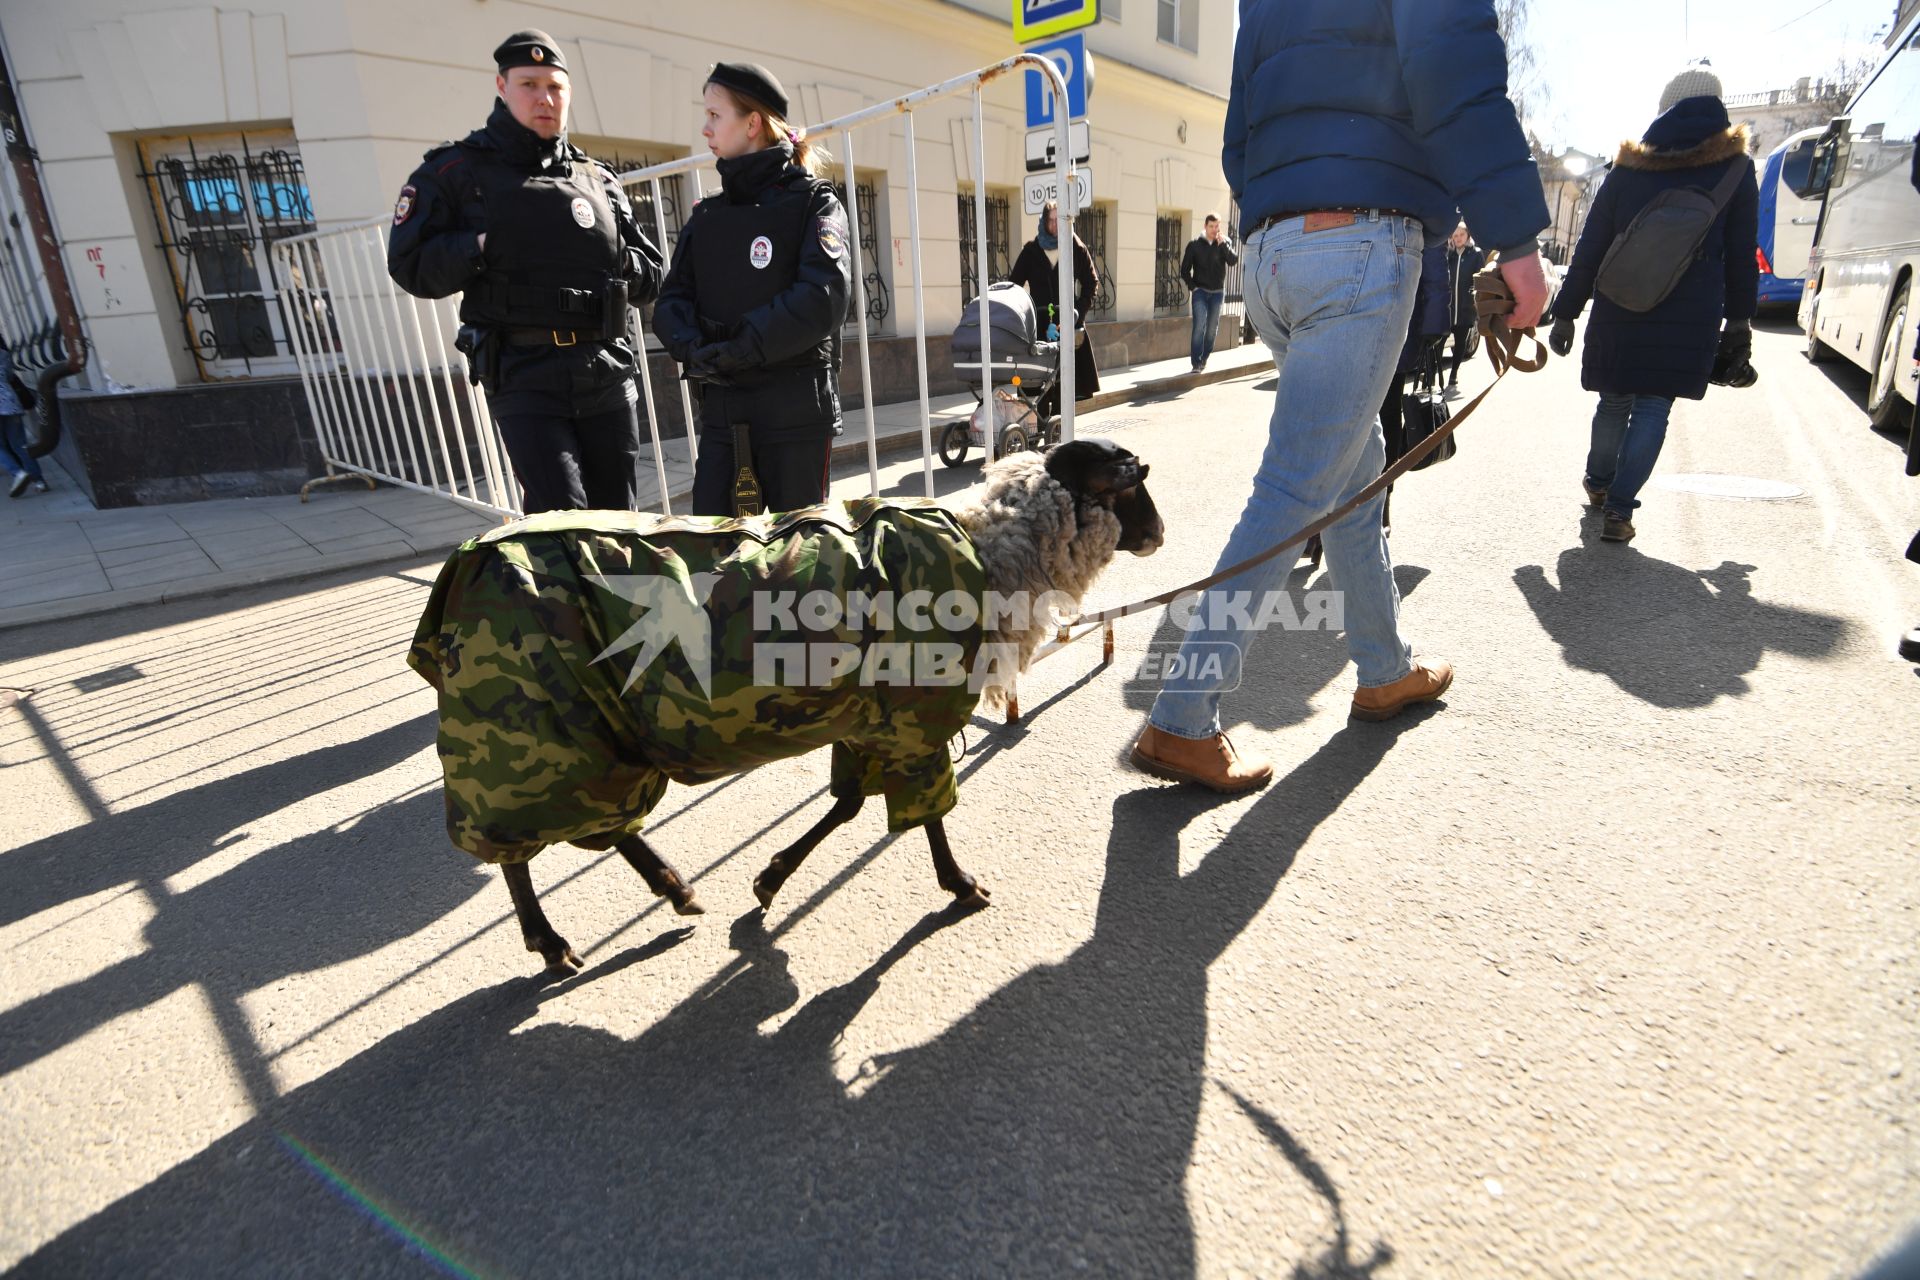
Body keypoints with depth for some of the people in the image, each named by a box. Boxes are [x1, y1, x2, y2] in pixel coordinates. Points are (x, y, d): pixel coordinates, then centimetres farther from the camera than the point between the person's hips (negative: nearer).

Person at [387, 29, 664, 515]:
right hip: (524, 379, -4)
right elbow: (410, 266, 3)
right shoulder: (456, 171, 8)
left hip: (609, 376, 4)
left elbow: (650, 273, 19)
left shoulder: (598, 179, 18)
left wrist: (616, 259, -1)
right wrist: (480, 247, -11)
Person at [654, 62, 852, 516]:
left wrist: (736, 351, -17)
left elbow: (822, 297, -15)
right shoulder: (705, 216, 18)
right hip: (720, 407, 5)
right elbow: (673, 298, 9)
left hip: (795, 406, -4)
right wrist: (692, 347, -13)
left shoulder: (813, 202, 1)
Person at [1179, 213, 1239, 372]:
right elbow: (1185, 269, 4)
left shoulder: (1225, 242, 5)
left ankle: (1204, 359, 20)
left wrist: (1223, 244, -20)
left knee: (1212, 328, 7)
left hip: (1217, 293, 2)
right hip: (1200, 292, -2)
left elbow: (1233, 261, -11)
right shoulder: (1195, 244, 1)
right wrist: (1193, 287, -6)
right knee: (1199, 326, -14)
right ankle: (1196, 363, -14)